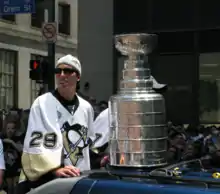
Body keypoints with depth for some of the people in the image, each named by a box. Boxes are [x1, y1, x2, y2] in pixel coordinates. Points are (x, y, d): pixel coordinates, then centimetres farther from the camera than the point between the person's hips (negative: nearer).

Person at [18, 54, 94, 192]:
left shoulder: (86, 107, 10)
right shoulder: (42, 103, -7)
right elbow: (35, 143, -17)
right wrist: (55, 169, -28)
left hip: (77, 178, 5)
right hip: (44, 179, -5)